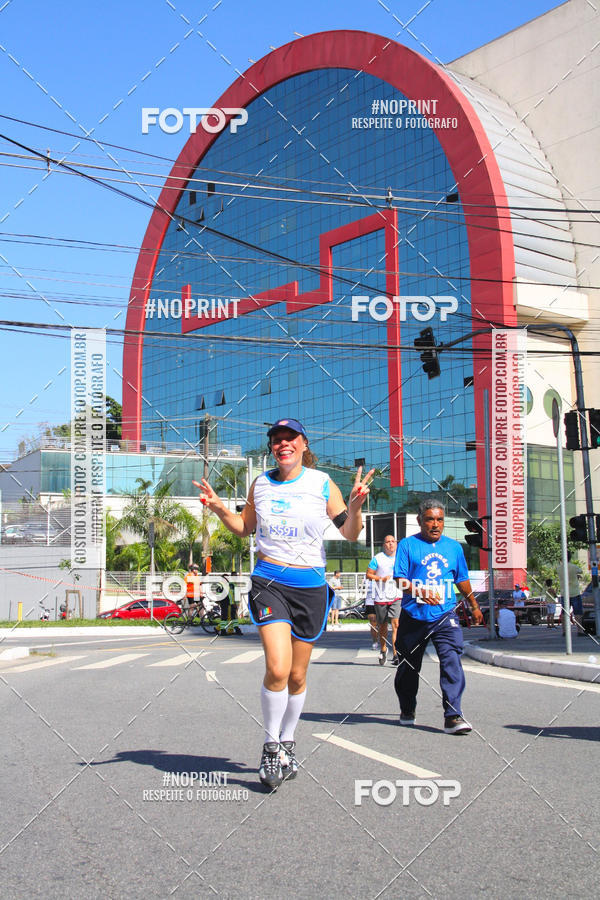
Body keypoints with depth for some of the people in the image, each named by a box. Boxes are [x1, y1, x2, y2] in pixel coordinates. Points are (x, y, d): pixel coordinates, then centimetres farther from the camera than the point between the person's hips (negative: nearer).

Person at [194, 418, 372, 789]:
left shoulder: (322, 483, 0)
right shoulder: (261, 484, 7)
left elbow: (350, 534, 3)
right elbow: (245, 527, 21)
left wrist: (355, 505, -16)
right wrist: (219, 508, 4)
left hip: (310, 587, 0)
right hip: (269, 583, 0)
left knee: (297, 675, 8)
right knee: (277, 668, -17)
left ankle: (287, 743, 31)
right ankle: (271, 747, 2)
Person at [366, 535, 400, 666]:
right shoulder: (377, 558, -2)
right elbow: (368, 575, -2)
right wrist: (381, 579, -14)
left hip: (396, 597, 1)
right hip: (380, 598, -1)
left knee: (396, 624, -14)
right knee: (382, 626, 10)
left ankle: (396, 654, -14)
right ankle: (383, 649, 33)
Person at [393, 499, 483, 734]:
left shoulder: (454, 546, 11)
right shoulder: (407, 545, 0)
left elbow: (462, 580, 23)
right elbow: (401, 580, -8)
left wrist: (474, 606, 29)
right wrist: (420, 592, -26)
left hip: (444, 616, 1)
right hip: (413, 617, -1)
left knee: (452, 660, -17)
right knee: (409, 666, 12)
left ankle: (453, 716, -18)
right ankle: (407, 710, 34)